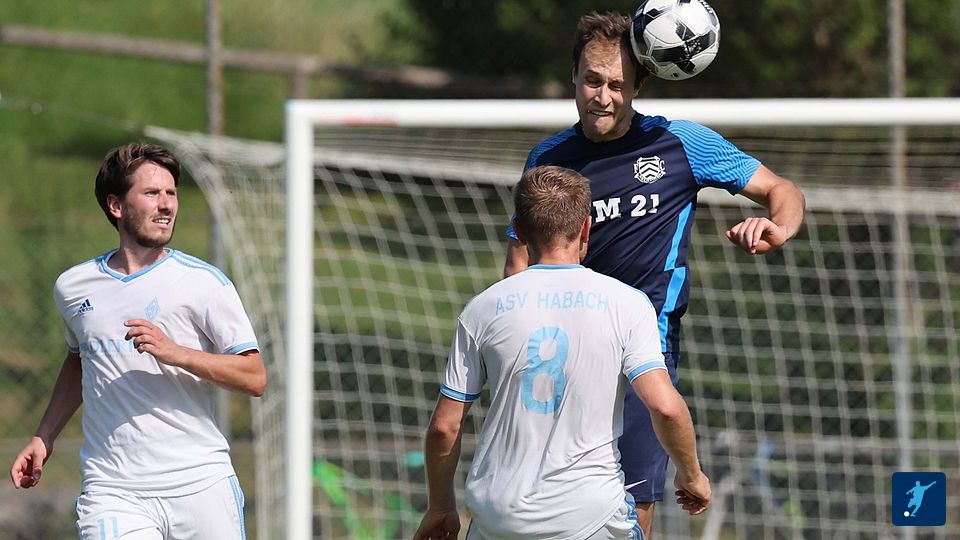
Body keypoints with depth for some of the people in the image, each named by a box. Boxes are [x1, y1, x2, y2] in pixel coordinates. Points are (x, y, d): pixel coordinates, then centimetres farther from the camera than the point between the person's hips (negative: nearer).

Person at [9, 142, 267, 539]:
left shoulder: (205, 283, -1)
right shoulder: (72, 287, 9)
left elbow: (255, 379, -5)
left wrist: (174, 353, -16)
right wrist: (44, 437, 24)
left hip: (201, 487, -1)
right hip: (111, 489, 1)